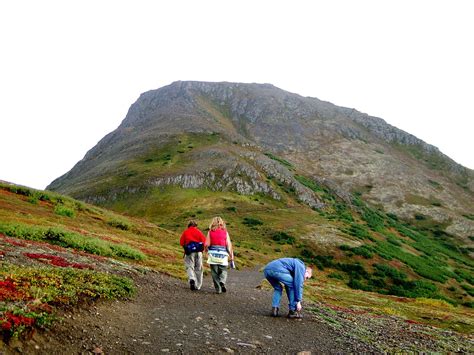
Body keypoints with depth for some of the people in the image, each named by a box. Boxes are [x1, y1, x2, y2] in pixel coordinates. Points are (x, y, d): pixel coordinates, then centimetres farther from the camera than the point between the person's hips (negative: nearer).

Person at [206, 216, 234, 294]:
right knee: (223, 271, 12)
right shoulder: (225, 232, 3)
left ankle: (218, 289, 7)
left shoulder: (210, 232, 2)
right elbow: (229, 245, -1)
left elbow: (207, 244, -2)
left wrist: (207, 251, 18)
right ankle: (222, 282, -14)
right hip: (223, 254, 0)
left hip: (213, 253, 0)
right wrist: (231, 255, 5)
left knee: (215, 272, 8)